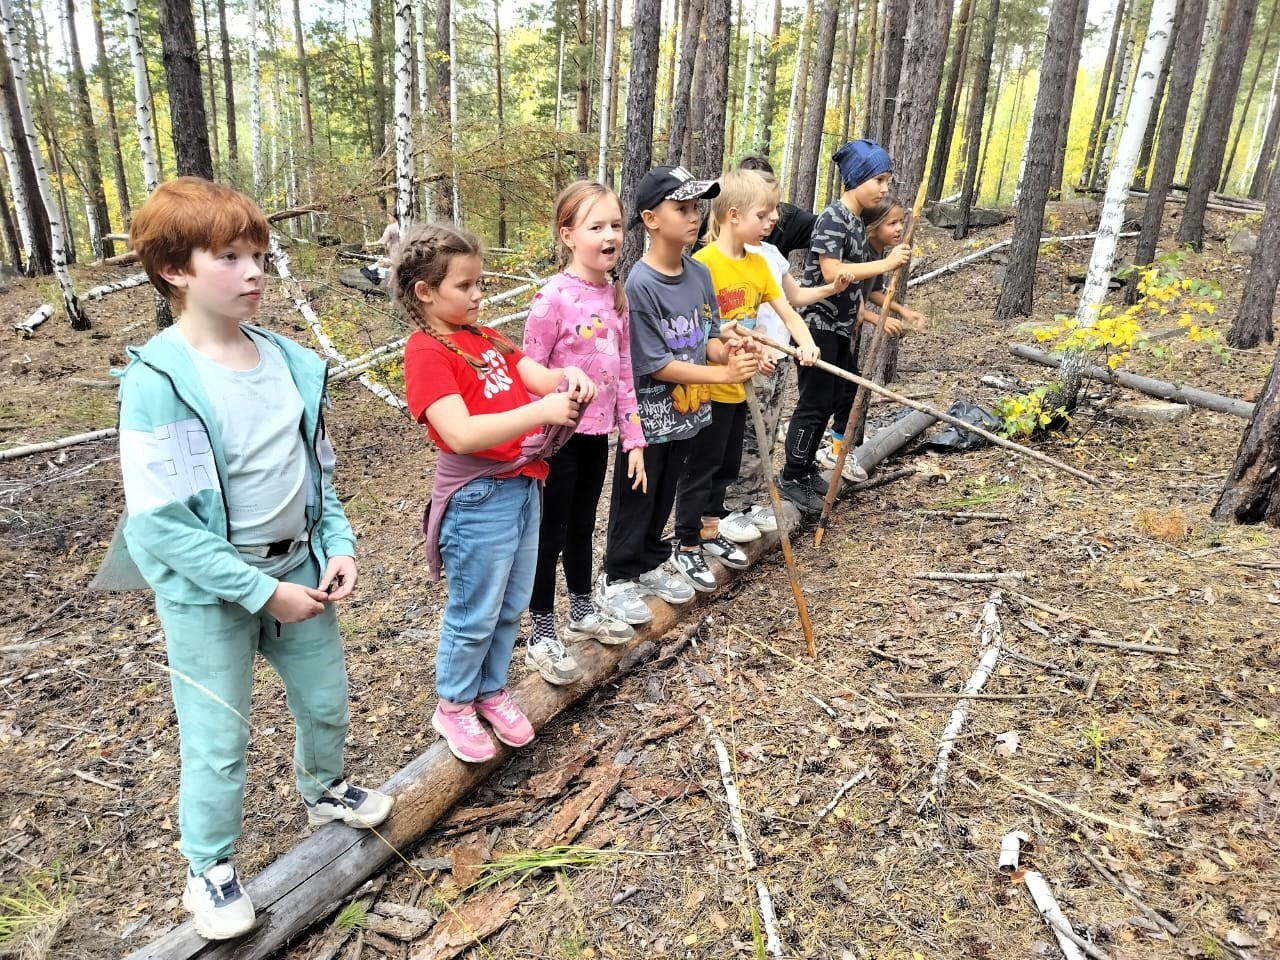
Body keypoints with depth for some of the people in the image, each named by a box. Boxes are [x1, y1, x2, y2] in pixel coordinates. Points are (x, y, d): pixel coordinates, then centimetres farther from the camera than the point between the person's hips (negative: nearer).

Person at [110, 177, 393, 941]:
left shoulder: (289, 361, -4)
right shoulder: (159, 381, -19)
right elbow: (158, 523, -20)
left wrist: (340, 545, -6)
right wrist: (260, 590, -20)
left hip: (298, 568, 5)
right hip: (208, 591, -5)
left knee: (327, 701, 21)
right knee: (220, 741, 10)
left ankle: (325, 790, 52)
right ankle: (211, 868, 35)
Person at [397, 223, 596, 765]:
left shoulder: (483, 338, 11)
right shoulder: (427, 352, -14)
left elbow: (538, 376, 4)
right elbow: (462, 434, -26)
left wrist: (569, 377, -18)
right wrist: (542, 411, -31)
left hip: (522, 487, 8)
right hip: (478, 498, -8)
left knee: (511, 607, 19)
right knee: (474, 614, 9)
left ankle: (492, 691, 39)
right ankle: (454, 706, 31)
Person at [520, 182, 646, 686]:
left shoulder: (615, 294, 5)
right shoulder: (552, 297, -17)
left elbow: (624, 372, 9)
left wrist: (633, 437, 8)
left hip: (598, 433, 7)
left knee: (583, 525, 21)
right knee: (551, 534, 5)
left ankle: (583, 612, 39)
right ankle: (541, 637, 19)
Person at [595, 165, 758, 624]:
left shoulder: (700, 274, 0)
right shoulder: (640, 285, -21)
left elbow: (708, 337, 7)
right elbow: (656, 364, -22)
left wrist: (728, 349, -17)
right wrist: (724, 374, -24)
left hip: (684, 413, 7)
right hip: (647, 417, -6)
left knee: (664, 497, 21)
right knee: (634, 501, 9)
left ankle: (652, 563, 40)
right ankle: (616, 580, 26)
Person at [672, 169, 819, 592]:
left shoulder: (757, 263, 6)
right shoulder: (704, 264, -18)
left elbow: (785, 311, 6)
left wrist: (806, 343, -12)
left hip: (738, 385, 8)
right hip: (709, 386, -8)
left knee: (727, 464, 19)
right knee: (700, 467, 4)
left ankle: (710, 529, 36)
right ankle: (687, 546, 17)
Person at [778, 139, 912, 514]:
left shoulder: (856, 222, 13)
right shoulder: (833, 218, -15)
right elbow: (832, 273, -26)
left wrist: (855, 326, 15)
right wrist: (886, 263, -23)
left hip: (841, 327, 10)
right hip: (819, 325, -9)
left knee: (842, 397, 14)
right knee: (815, 403, -5)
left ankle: (805, 469, 25)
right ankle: (792, 479, 6)